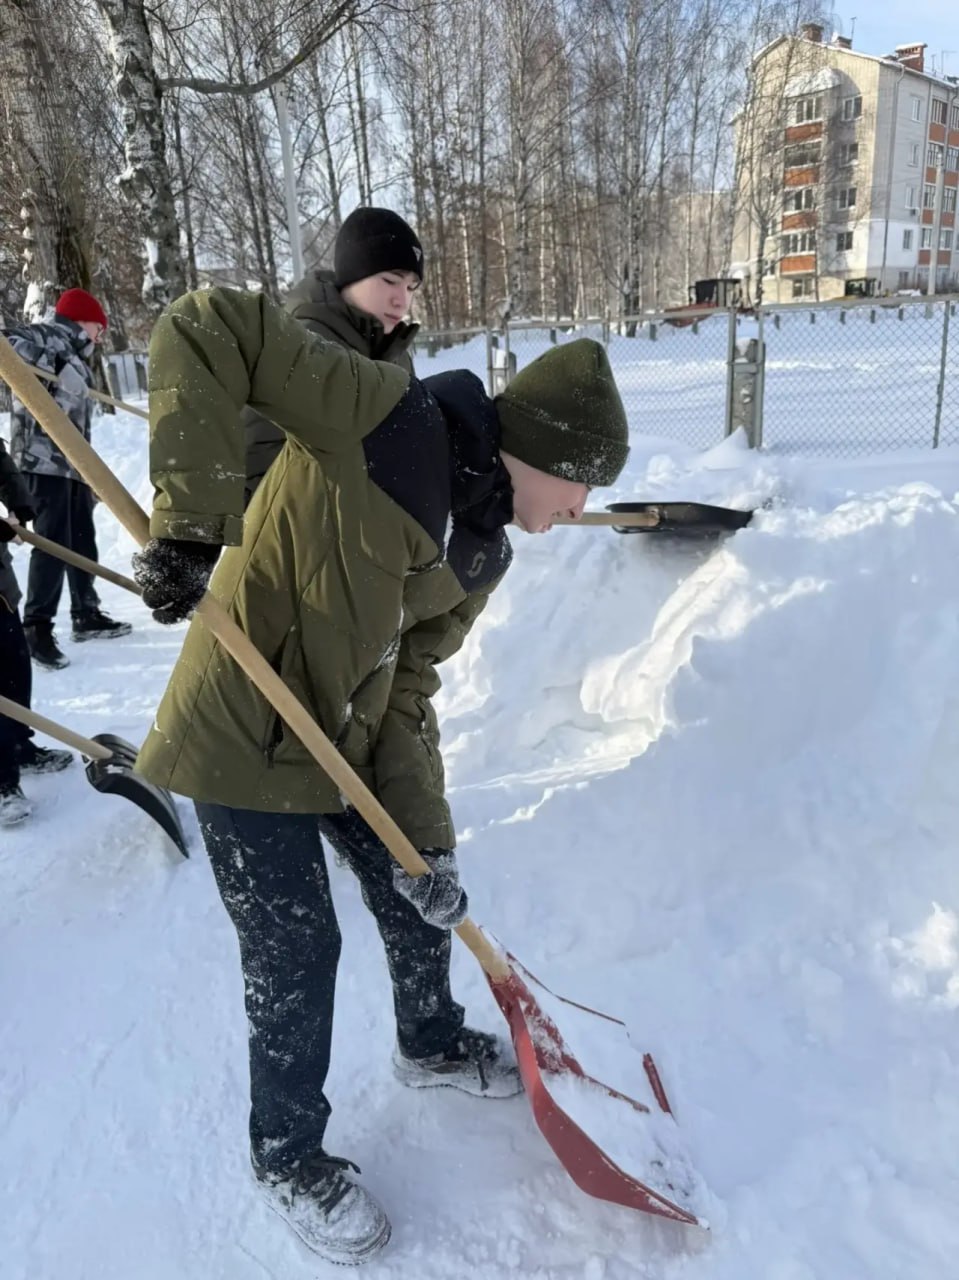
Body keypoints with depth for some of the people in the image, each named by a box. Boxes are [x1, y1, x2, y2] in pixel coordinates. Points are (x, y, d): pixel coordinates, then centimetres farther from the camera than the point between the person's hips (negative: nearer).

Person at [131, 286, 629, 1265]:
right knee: (295, 951, 3)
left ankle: (432, 1046, 52)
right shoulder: (389, 417, -22)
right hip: (245, 736, -8)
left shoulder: (481, 553, 2)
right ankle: (287, 1156, 33)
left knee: (422, 894, 20)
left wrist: (424, 832, -4)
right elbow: (207, 331, -24)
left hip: (352, 742, 8)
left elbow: (408, 689, 2)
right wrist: (192, 519, -33)